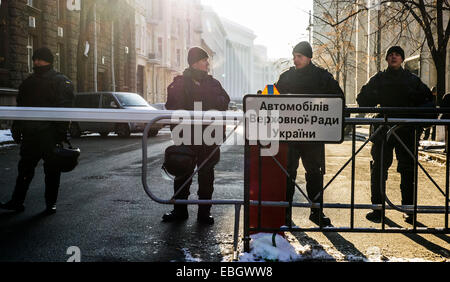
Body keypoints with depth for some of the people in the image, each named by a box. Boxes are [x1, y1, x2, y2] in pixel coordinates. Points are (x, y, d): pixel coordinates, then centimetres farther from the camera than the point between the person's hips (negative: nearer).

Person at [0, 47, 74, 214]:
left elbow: (64, 109, -10)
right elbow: (20, 107, 22)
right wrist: (16, 130, 15)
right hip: (30, 135, 5)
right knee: (25, 169, 9)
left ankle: (51, 203, 13)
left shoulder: (61, 81, -2)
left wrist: (60, 133, -18)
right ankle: (16, 202, 15)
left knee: (52, 171, 3)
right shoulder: (28, 82, 17)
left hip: (50, 135, -5)